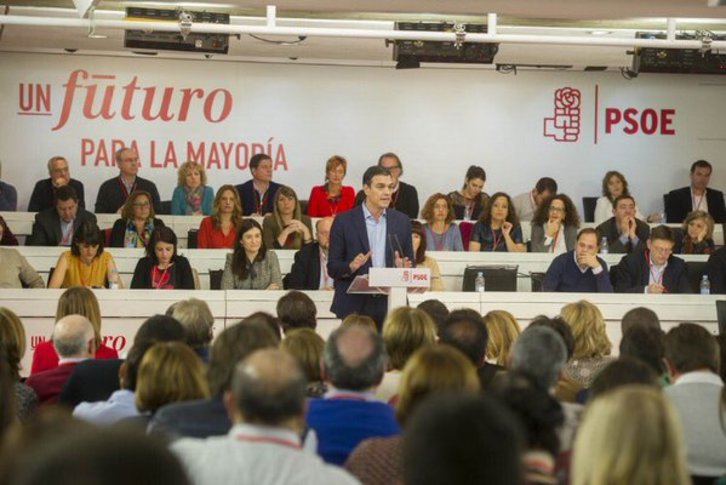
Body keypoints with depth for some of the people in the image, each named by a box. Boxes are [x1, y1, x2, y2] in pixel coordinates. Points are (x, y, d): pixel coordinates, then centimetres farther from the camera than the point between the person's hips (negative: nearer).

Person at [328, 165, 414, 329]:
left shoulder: (402, 221, 11)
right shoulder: (344, 221, 2)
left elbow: (410, 263, 14)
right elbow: (332, 268, 2)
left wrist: (404, 268, -9)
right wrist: (350, 267, -19)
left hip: (391, 306, 2)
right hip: (354, 307, -2)